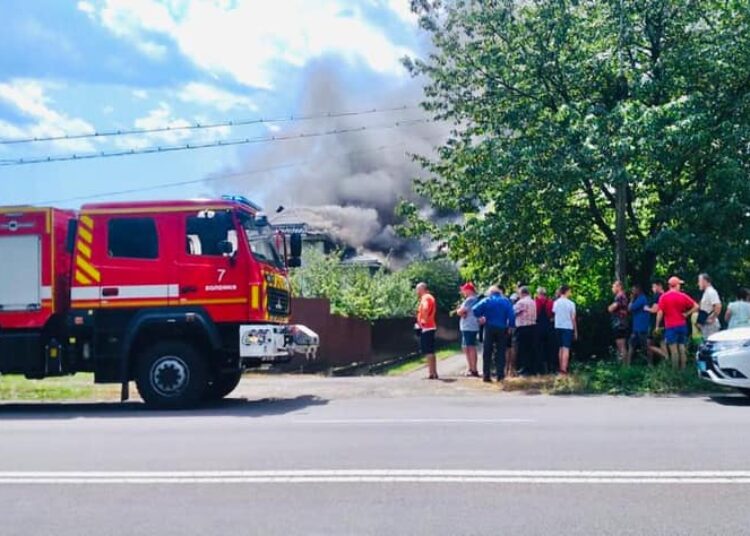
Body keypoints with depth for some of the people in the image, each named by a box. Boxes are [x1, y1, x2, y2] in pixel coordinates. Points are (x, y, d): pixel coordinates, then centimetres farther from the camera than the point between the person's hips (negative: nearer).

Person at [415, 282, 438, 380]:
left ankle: (431, 373, -8)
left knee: (428, 352, -8)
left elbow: (425, 309, -34)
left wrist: (423, 321, -23)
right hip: (431, 327, 10)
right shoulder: (430, 297, 18)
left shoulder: (425, 298, -13)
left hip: (426, 328, -10)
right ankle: (434, 373, 17)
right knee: (431, 352, 13)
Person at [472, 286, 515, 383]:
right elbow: (511, 315, -7)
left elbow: (475, 309, -12)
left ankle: (487, 375, 2)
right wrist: (510, 326, -2)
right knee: (500, 352, 6)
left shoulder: (487, 300, 1)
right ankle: (500, 375, 0)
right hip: (502, 329, 1)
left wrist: (480, 317, 4)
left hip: (489, 328, -1)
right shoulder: (506, 301, 5)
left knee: (487, 352, 4)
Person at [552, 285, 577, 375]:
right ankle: (564, 369, -15)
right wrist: (575, 331, 2)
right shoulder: (570, 303, -7)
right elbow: (573, 318, -5)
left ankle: (561, 368, 17)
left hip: (558, 327, 4)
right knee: (566, 348, -6)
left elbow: (553, 313, 0)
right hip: (568, 327, -4)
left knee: (561, 348, 15)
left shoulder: (555, 303, 3)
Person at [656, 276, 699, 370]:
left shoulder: (664, 297, -6)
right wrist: (686, 314, 4)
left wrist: (657, 326, -1)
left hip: (670, 326, -3)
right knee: (682, 348, 11)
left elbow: (660, 313, -9)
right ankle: (683, 368, 14)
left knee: (673, 349, -2)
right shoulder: (683, 296, 1)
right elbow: (696, 306, -1)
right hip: (682, 325, 3)